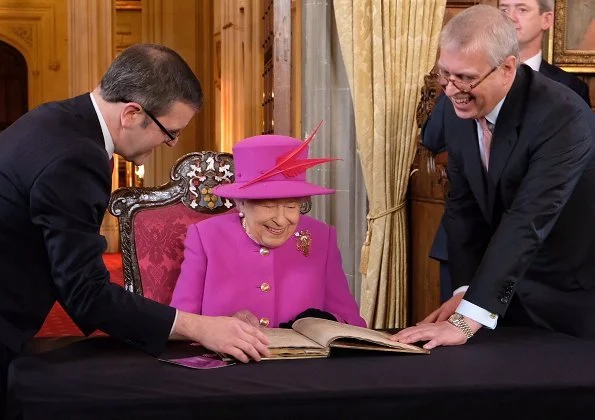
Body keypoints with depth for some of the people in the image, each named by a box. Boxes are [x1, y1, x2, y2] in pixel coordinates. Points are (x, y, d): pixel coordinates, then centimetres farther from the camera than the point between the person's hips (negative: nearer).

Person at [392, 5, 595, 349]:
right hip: (509, 289, 5)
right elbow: (463, 205, 0)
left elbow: (528, 222, -34)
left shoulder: (563, 117, -27)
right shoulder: (459, 110, -7)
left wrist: (467, 319, -38)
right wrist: (465, 293, -10)